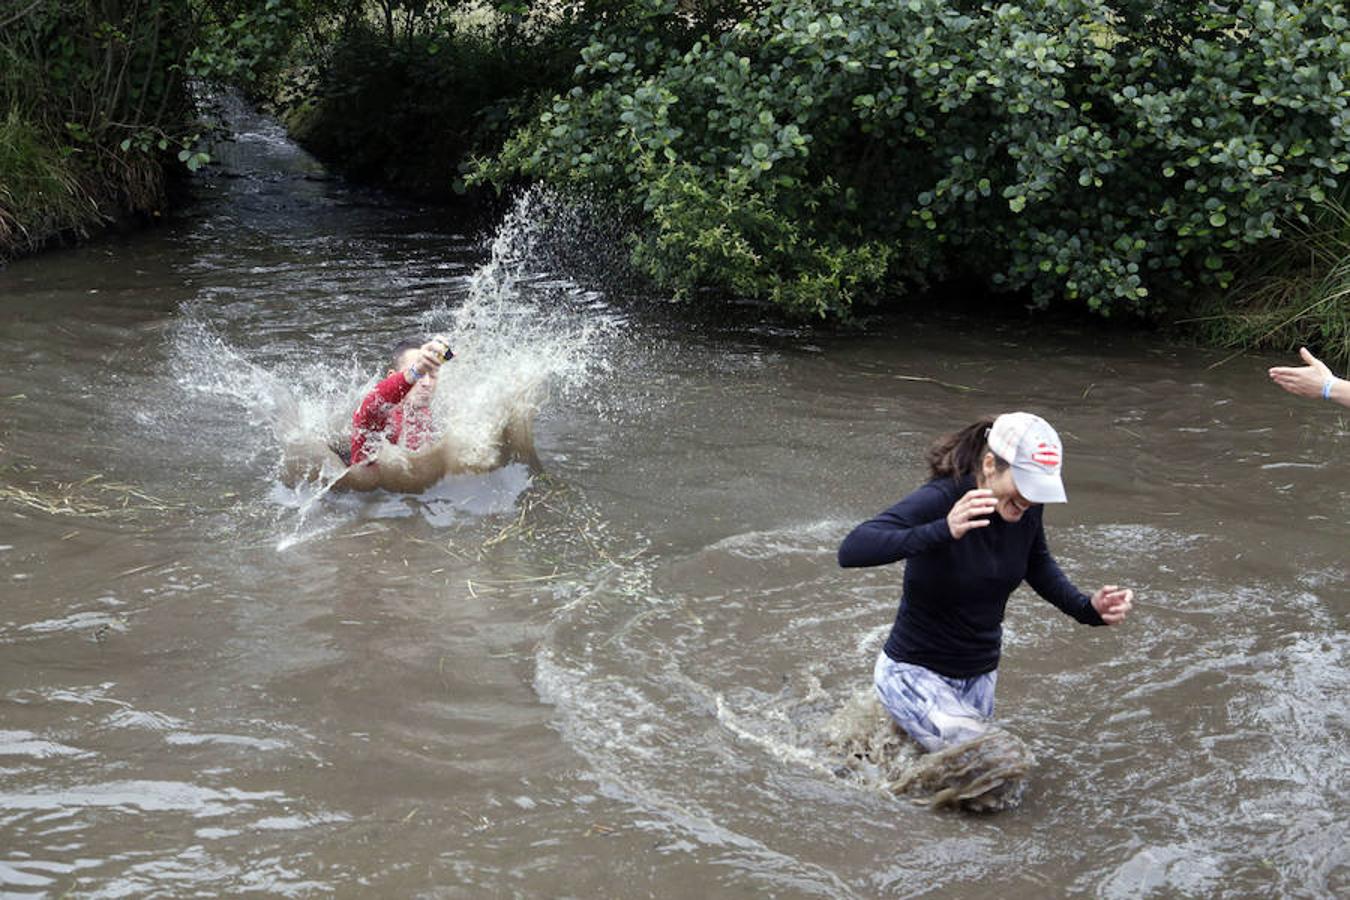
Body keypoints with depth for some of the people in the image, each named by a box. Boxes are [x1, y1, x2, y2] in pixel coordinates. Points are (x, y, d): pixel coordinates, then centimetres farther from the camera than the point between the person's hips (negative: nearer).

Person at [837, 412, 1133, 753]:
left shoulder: (1025, 508, -9)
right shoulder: (938, 500, -27)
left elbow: (1038, 567, 14)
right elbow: (851, 550, -42)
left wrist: (1088, 608, -3)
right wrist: (943, 530, -53)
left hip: (980, 674, 7)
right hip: (916, 673, -7)